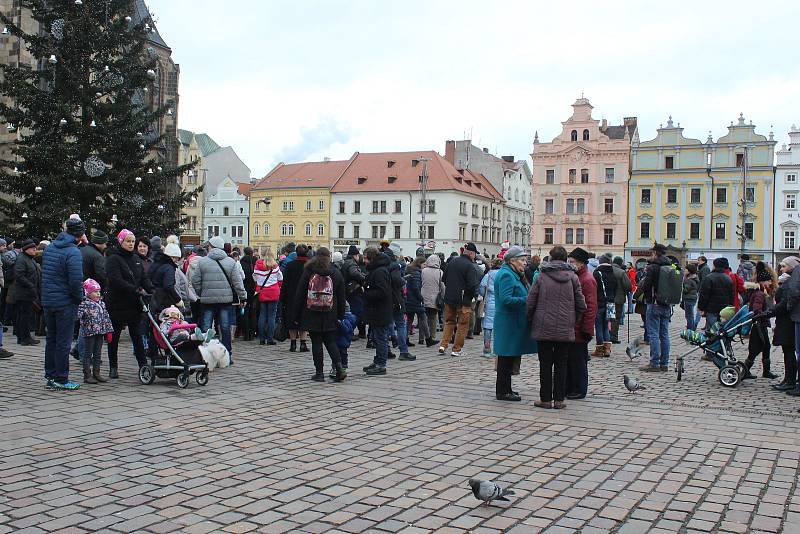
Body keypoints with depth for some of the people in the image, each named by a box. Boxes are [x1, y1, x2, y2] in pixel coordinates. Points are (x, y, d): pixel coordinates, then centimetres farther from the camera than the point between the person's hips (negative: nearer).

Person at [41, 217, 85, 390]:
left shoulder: (49, 248, 8)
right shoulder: (73, 252, -17)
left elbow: (44, 274, 15)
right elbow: (76, 281, -21)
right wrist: (80, 298, -6)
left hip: (47, 302, 7)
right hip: (65, 303, -7)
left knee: (51, 340, 16)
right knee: (63, 342, 0)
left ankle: (50, 376, 23)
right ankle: (61, 380, 6)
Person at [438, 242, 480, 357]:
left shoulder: (452, 262, 6)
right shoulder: (469, 266, -15)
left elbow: (444, 279, 13)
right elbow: (472, 285, -18)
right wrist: (476, 294, 0)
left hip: (449, 297, 6)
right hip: (463, 300, -6)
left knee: (449, 322, 18)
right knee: (463, 324, 6)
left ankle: (443, 345, 8)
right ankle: (457, 349, 9)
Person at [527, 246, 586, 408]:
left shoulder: (541, 276, -3)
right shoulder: (572, 277, 0)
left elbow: (530, 302, -4)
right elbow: (581, 305, 1)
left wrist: (533, 320, 10)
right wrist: (573, 321, 14)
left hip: (544, 328, -1)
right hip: (565, 329, 1)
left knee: (545, 364, 5)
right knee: (561, 364, 8)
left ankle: (545, 399, 9)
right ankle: (559, 399, 10)